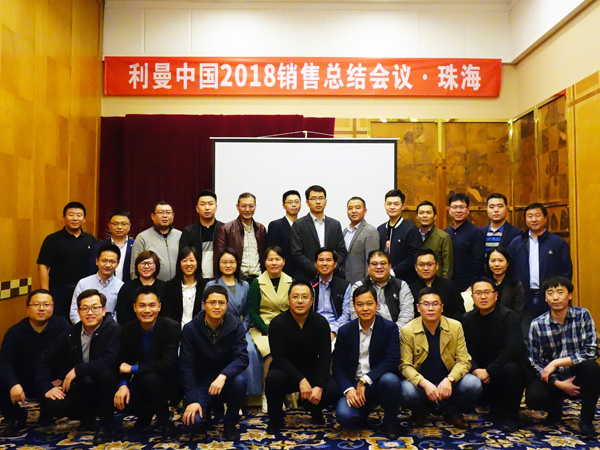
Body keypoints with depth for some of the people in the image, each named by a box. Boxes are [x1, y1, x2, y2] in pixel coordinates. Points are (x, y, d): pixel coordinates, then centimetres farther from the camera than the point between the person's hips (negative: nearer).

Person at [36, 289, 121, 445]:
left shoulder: (114, 330, -14)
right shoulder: (71, 334, 2)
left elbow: (111, 359, -28)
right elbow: (45, 359, 7)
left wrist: (77, 370, -26)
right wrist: (47, 387, -5)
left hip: (103, 387, -4)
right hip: (79, 388, 5)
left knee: (106, 373, -36)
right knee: (49, 406, -19)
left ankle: (106, 425, -14)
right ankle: (88, 415, 13)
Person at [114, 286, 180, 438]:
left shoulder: (172, 327, -21)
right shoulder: (127, 329, -6)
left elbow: (167, 363, -28)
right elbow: (124, 362, -2)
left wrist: (133, 368, -24)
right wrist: (123, 384, -23)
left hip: (167, 380, -4)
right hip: (141, 379, 4)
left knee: (150, 378, -36)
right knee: (120, 401, -23)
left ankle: (165, 421, -9)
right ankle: (145, 413, 15)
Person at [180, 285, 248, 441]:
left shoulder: (235, 326, -10)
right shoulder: (190, 329, -10)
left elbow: (242, 358, -19)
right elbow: (186, 366, -11)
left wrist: (223, 376, -37)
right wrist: (191, 400, -19)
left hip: (227, 377, 0)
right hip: (201, 381, 0)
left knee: (239, 380, -33)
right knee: (195, 423, -22)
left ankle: (231, 423, -6)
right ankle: (209, 408, 17)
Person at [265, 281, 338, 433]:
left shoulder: (321, 323, -9)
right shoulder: (277, 323, -14)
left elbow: (325, 357, -11)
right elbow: (279, 357, -18)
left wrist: (319, 386, -25)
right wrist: (301, 380, -30)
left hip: (312, 369, 2)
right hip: (286, 370, -2)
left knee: (332, 390, -26)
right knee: (273, 379, -35)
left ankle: (315, 410, 13)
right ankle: (275, 419, -4)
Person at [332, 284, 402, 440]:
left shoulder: (390, 328, -4)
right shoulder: (345, 331, 2)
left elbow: (392, 361, -14)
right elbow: (337, 366, 1)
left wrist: (365, 380, -22)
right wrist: (348, 389, -17)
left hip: (379, 381, -1)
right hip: (354, 385, 1)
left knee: (390, 380, -35)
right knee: (344, 416, -26)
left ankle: (390, 421, -6)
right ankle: (366, 409, 12)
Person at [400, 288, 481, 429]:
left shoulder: (455, 327, -3)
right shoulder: (407, 331, -9)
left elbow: (464, 360, -5)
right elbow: (405, 365, -11)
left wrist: (449, 379, -26)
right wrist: (425, 384, -30)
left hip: (448, 384, 2)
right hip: (421, 384, -1)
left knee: (473, 384, -26)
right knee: (407, 391, -34)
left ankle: (452, 412, 7)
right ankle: (419, 412, 6)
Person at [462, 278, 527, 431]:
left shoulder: (509, 316, -12)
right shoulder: (468, 319, 4)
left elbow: (513, 349, -24)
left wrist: (489, 372, -25)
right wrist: (476, 370, -21)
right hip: (482, 373, 5)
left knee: (510, 369, -37)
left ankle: (510, 416, -12)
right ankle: (497, 406, 10)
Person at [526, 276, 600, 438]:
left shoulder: (582, 315, -9)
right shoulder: (537, 325, -9)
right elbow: (535, 362, -6)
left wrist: (556, 362, -23)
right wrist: (558, 383, -19)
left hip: (578, 377, 0)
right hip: (552, 378, 0)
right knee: (533, 398, -30)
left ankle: (586, 419, -9)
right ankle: (555, 405, 11)